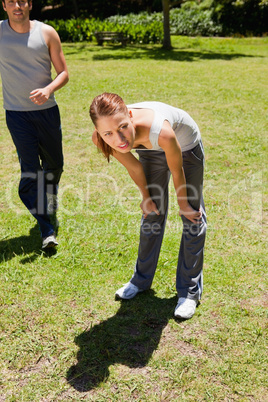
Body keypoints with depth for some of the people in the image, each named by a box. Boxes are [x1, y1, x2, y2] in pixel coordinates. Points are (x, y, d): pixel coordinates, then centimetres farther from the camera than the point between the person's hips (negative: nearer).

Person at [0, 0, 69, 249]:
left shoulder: (47, 33, -1)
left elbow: (63, 73, 0)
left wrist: (48, 90, -18)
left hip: (47, 109, 2)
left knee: (54, 165, 13)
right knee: (30, 169, -7)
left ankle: (49, 209, 43)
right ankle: (47, 230, 0)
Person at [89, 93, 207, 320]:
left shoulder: (160, 131, -47)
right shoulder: (102, 139, -33)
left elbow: (177, 171, -26)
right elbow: (134, 168, -12)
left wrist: (183, 203, -8)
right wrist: (146, 197, 3)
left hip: (185, 145, -3)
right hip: (152, 151, 4)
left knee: (192, 217, 1)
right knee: (152, 213, 14)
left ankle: (190, 292, 19)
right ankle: (142, 280, 34)